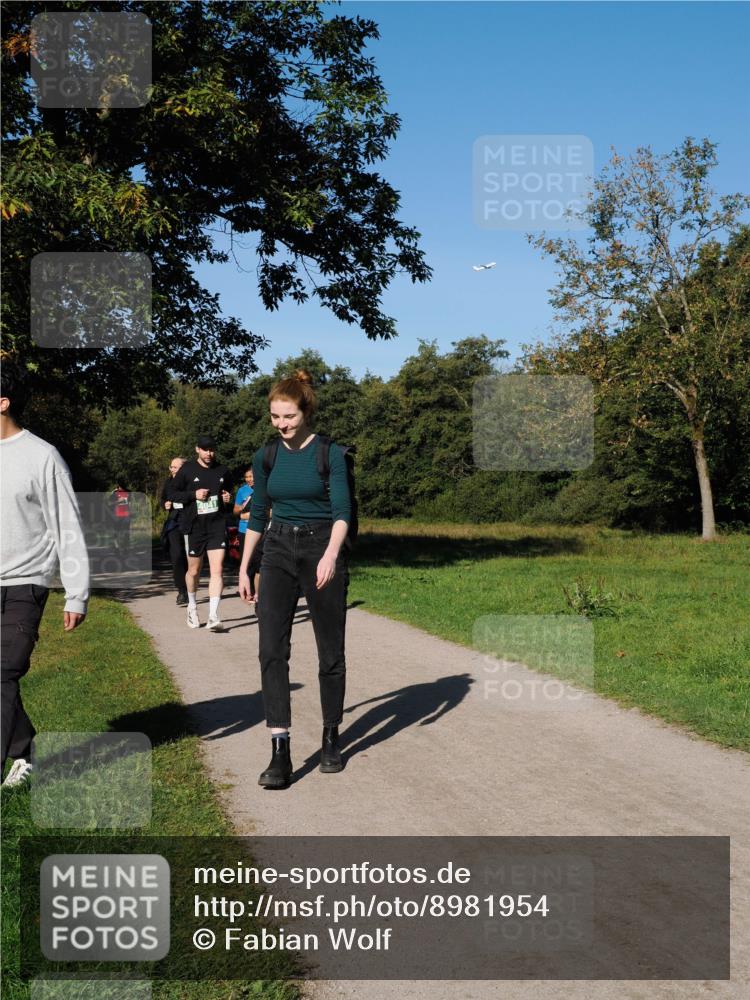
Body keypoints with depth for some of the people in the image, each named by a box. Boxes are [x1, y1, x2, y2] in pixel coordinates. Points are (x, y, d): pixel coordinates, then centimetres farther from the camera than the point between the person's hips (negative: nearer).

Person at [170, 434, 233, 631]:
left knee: (217, 570, -12)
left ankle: (213, 616, -14)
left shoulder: (223, 471, 6)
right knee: (194, 570, 14)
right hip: (195, 526, 0)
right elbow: (173, 493, 2)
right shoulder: (187, 470, -1)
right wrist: (193, 495, -12)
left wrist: (229, 497, 1)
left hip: (217, 525, 1)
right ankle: (192, 607, 38)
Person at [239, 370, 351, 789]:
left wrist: (332, 554, -31)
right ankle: (280, 753, -12)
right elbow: (258, 514, 13)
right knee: (272, 648, -11)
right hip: (279, 551, 3)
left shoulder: (330, 453, -7)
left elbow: (342, 510, -15)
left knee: (331, 651, 6)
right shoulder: (266, 456, 6)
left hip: (323, 550, -3)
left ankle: (331, 738, 25)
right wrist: (244, 568, 12)